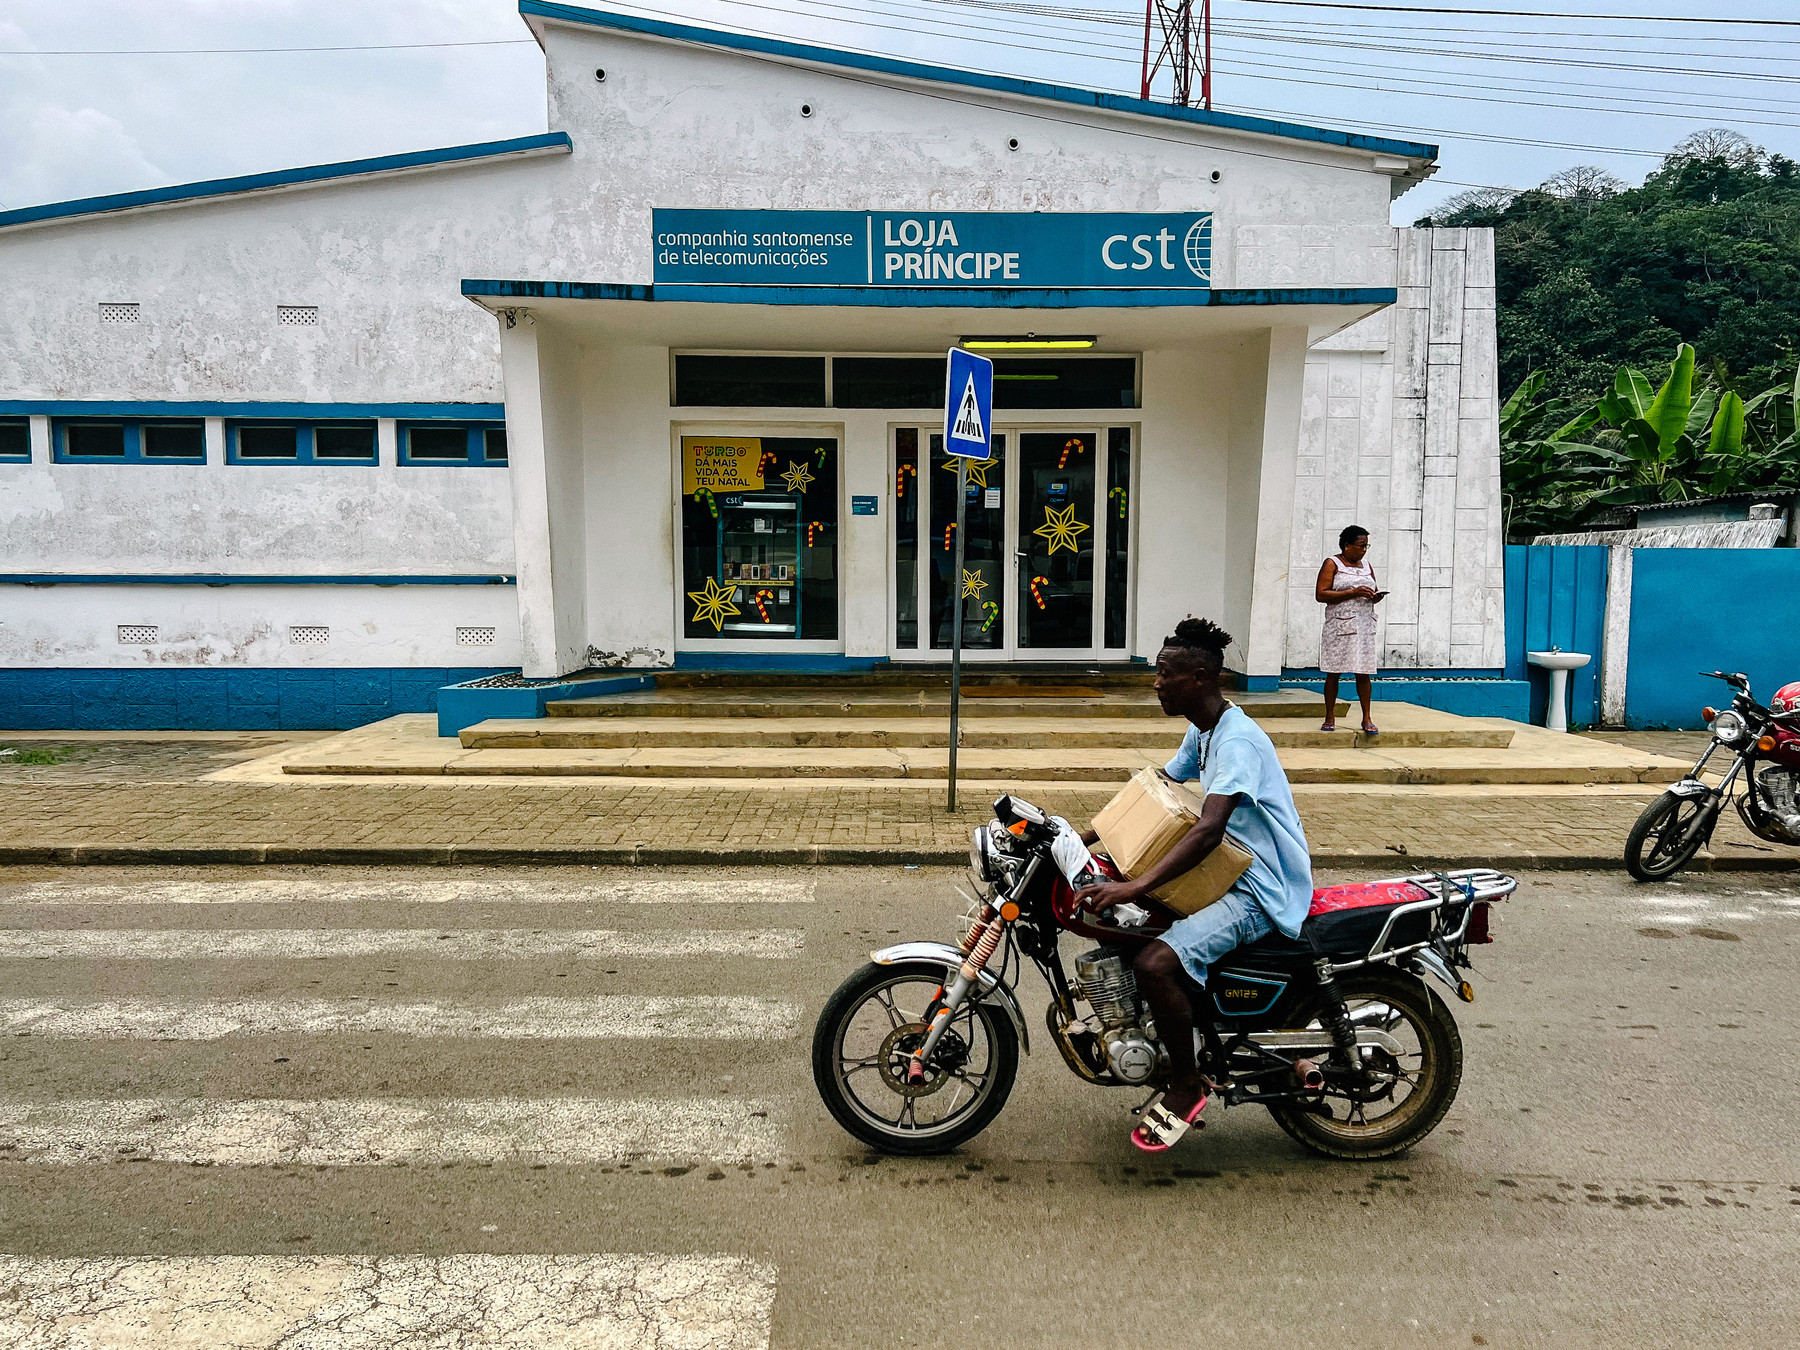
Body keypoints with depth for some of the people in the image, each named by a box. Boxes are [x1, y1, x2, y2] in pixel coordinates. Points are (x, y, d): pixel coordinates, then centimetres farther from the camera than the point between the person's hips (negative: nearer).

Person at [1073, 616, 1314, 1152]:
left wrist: (1135, 887, -42)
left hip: (1262, 891, -11)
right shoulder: (1201, 732, 10)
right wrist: (1086, 837, 9)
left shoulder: (1238, 741, -22)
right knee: (1118, 913, 14)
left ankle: (1186, 1085, -6)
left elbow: (1208, 830, -34)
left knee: (1154, 963, -27)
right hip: (1232, 874, 11)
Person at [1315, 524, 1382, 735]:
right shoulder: (1332, 564, 0)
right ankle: (1330, 717, 11)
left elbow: (1373, 594, 26)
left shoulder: (1367, 565, 17)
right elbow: (1320, 594, -11)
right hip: (1339, 625, -4)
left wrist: (1377, 595, 0)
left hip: (1364, 625, 4)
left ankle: (1367, 719, 5)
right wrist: (1354, 593, -16)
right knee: (1333, 672, 0)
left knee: (1363, 672, 1)